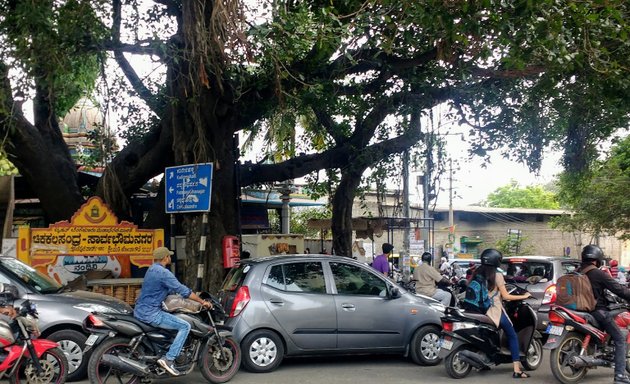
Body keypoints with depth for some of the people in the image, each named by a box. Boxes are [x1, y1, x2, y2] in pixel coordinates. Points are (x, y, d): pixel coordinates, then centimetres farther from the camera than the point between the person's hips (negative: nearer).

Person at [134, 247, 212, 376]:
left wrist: (195, 296, 22)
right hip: (150, 314, -10)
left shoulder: (152, 269, 15)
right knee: (185, 326, -10)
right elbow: (182, 290, -17)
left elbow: (171, 289, 22)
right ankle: (168, 359, -17)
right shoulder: (164, 273, -16)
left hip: (139, 311, 10)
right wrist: (202, 302, -8)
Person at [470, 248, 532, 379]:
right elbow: (505, 296, -6)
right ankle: (517, 370, 0)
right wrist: (524, 296, 3)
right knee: (513, 336, 5)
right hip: (495, 312, -5)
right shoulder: (497, 275, -9)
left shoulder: (477, 273, 4)